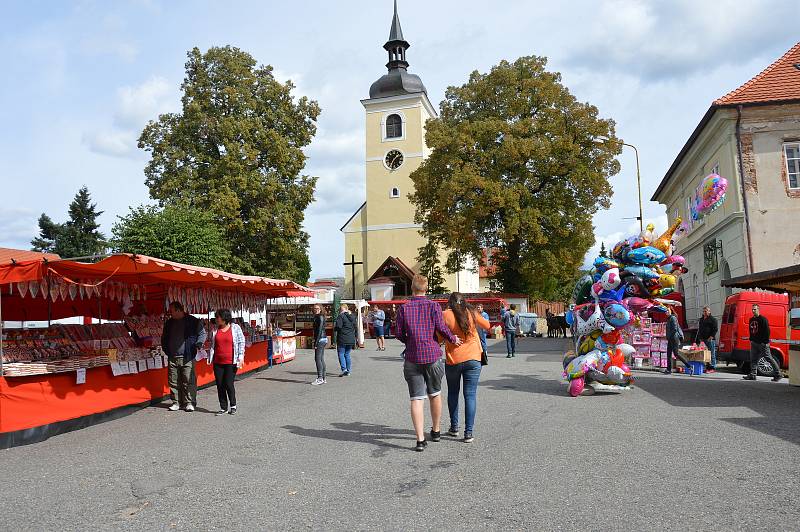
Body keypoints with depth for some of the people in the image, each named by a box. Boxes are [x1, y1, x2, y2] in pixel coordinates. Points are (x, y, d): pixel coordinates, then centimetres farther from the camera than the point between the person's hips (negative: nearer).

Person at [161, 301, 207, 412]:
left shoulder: (193, 321, -1)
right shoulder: (169, 323, 15)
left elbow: (202, 334, 3)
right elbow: (164, 337, 27)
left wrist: (198, 344, -13)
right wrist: (165, 349, 14)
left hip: (187, 357, -5)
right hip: (172, 358, 5)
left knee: (189, 381, -5)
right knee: (173, 382, 7)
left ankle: (189, 403, 2)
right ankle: (176, 402, 16)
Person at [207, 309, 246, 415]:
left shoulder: (235, 328, -1)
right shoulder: (215, 329, 11)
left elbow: (241, 343, 0)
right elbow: (212, 345, 19)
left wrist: (240, 357, -7)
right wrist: (210, 357, 14)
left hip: (231, 362, -4)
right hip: (218, 362, 4)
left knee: (229, 384, -7)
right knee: (220, 385, 5)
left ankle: (233, 406, 13)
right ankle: (223, 407, 16)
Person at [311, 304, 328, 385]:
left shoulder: (320, 317, -12)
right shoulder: (317, 317, 18)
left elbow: (319, 330, -18)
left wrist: (316, 342, -20)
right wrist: (316, 341, 20)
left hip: (320, 339, -10)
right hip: (324, 339, 10)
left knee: (318, 359, -9)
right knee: (321, 359, 10)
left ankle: (320, 378, -9)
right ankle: (323, 378, 13)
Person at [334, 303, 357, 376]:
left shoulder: (341, 316, -11)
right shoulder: (352, 316, 12)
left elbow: (338, 326, -19)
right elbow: (355, 327, 16)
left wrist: (334, 328, 3)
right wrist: (354, 339, 22)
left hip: (342, 339, -7)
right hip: (351, 339, 7)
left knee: (341, 354, -1)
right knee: (347, 354, 14)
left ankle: (344, 369, -13)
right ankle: (348, 370, 14)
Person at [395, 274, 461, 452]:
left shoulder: (403, 308, 2)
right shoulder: (433, 306, -1)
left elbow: (399, 334, 3)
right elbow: (441, 328, -10)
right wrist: (453, 339, 8)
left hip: (412, 358, 0)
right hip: (433, 356, 0)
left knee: (416, 399, 0)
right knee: (435, 394, 18)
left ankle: (420, 439, -6)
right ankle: (436, 431, 31)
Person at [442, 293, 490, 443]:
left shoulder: (445, 315, -6)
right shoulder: (472, 313, 0)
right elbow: (487, 326, 14)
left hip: (453, 360, -1)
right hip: (473, 359, 1)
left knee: (453, 393, 18)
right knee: (470, 395, 3)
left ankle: (454, 427, 25)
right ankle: (468, 433, 0)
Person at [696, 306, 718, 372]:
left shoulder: (713, 319, -1)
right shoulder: (701, 319, 21)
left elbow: (715, 329, -7)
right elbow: (699, 329, 27)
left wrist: (711, 337, -15)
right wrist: (700, 338, 18)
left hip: (710, 339, -7)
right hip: (703, 339, 7)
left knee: (712, 354, -5)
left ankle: (712, 367, -4)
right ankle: (708, 367, 9)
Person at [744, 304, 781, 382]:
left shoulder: (763, 319, -10)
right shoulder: (751, 320, 14)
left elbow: (767, 331, -14)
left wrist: (765, 342, -19)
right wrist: (751, 339, 16)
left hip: (762, 343, -8)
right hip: (754, 343, 8)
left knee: (769, 358, -1)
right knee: (753, 360, 5)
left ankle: (778, 374, 9)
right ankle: (752, 375, 7)